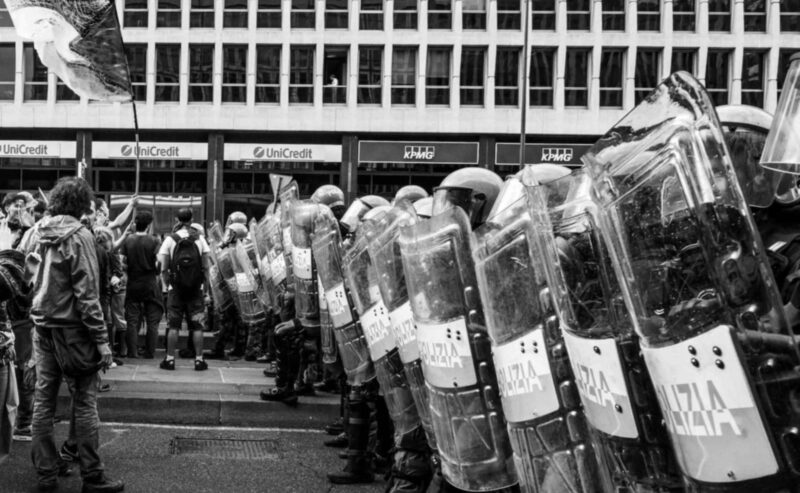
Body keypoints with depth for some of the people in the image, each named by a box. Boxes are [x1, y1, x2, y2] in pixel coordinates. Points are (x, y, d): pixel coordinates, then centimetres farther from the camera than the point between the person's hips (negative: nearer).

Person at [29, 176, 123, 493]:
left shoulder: (42, 233, 8)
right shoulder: (79, 236, -14)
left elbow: (34, 279, 12)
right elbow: (86, 293, -17)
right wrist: (101, 339, -16)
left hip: (42, 325, 7)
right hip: (71, 328, -7)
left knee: (43, 400, 10)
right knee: (84, 403, 0)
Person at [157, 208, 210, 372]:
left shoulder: (170, 239, -2)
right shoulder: (200, 239, -1)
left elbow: (163, 268, -4)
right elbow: (205, 267, -3)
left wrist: (165, 287, 5)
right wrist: (204, 283, 7)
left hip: (175, 288, 0)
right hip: (196, 289, 0)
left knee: (173, 325, 6)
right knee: (197, 325, 6)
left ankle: (170, 359, 8)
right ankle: (199, 359, 6)